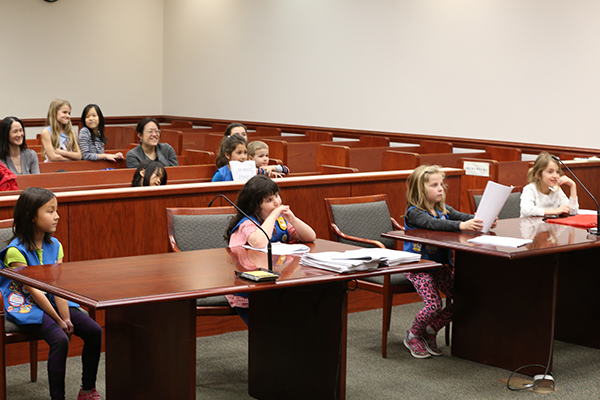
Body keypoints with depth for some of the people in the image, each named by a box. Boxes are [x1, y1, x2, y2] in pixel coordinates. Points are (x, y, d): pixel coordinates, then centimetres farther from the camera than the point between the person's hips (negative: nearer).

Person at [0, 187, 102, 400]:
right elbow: (33, 291, -17)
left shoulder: (55, 246, 5)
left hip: (52, 302, 7)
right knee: (60, 339, -29)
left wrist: (67, 318, -15)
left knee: (94, 330, -10)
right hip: (27, 308, -7)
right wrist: (59, 321, -17)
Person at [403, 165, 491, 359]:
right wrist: (461, 225, -47)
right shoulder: (414, 213, -14)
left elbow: (463, 217, -5)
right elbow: (432, 223, -33)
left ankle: (431, 329, 14)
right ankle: (413, 335, 6)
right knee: (434, 304, -22)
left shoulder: (443, 209, 9)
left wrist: (482, 221, -28)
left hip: (440, 265, 7)